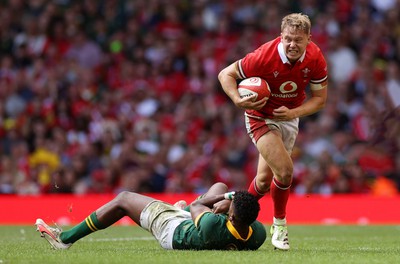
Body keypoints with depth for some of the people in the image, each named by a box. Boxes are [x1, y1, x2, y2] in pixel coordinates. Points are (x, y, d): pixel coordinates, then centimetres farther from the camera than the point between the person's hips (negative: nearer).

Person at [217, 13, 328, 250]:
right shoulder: (264, 56, -29)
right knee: (285, 170, -20)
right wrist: (238, 100, -35)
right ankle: (280, 224, 4)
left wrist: (293, 113, -23)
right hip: (261, 117, -5)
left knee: (265, 181, 8)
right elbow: (226, 74, -18)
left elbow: (320, 98, -7)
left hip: (289, 117, 5)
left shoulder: (316, 58, -17)